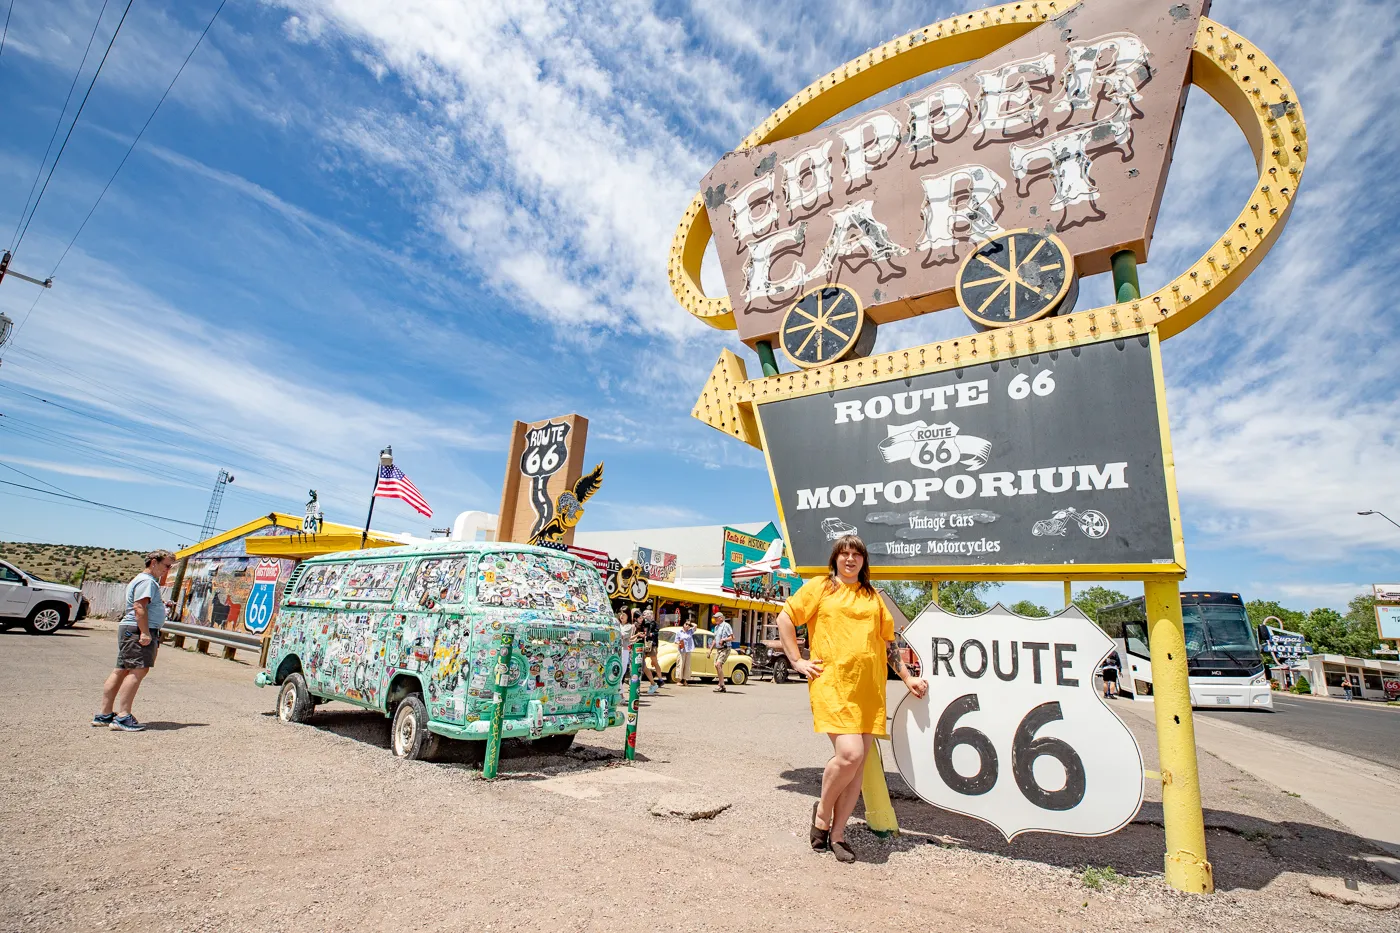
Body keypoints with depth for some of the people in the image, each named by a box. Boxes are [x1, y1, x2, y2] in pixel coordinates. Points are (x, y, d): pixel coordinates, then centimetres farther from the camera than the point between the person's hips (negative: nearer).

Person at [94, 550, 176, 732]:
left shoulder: (149, 580, 20)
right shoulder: (146, 581, -11)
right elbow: (140, 606, -21)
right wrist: (145, 633, -24)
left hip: (128, 629, 11)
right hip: (138, 630, -11)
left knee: (121, 671, 12)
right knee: (138, 671, -13)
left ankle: (105, 715, 17)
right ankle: (122, 717, -16)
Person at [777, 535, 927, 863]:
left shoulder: (873, 597, 17)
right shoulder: (820, 587, 4)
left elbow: (887, 641, 22)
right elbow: (785, 618, 4)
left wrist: (907, 678, 18)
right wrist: (797, 661, -1)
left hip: (869, 688, 5)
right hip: (831, 683, -5)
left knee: (859, 764, 4)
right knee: (849, 754, -18)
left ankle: (837, 834, 19)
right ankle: (822, 813, 9)